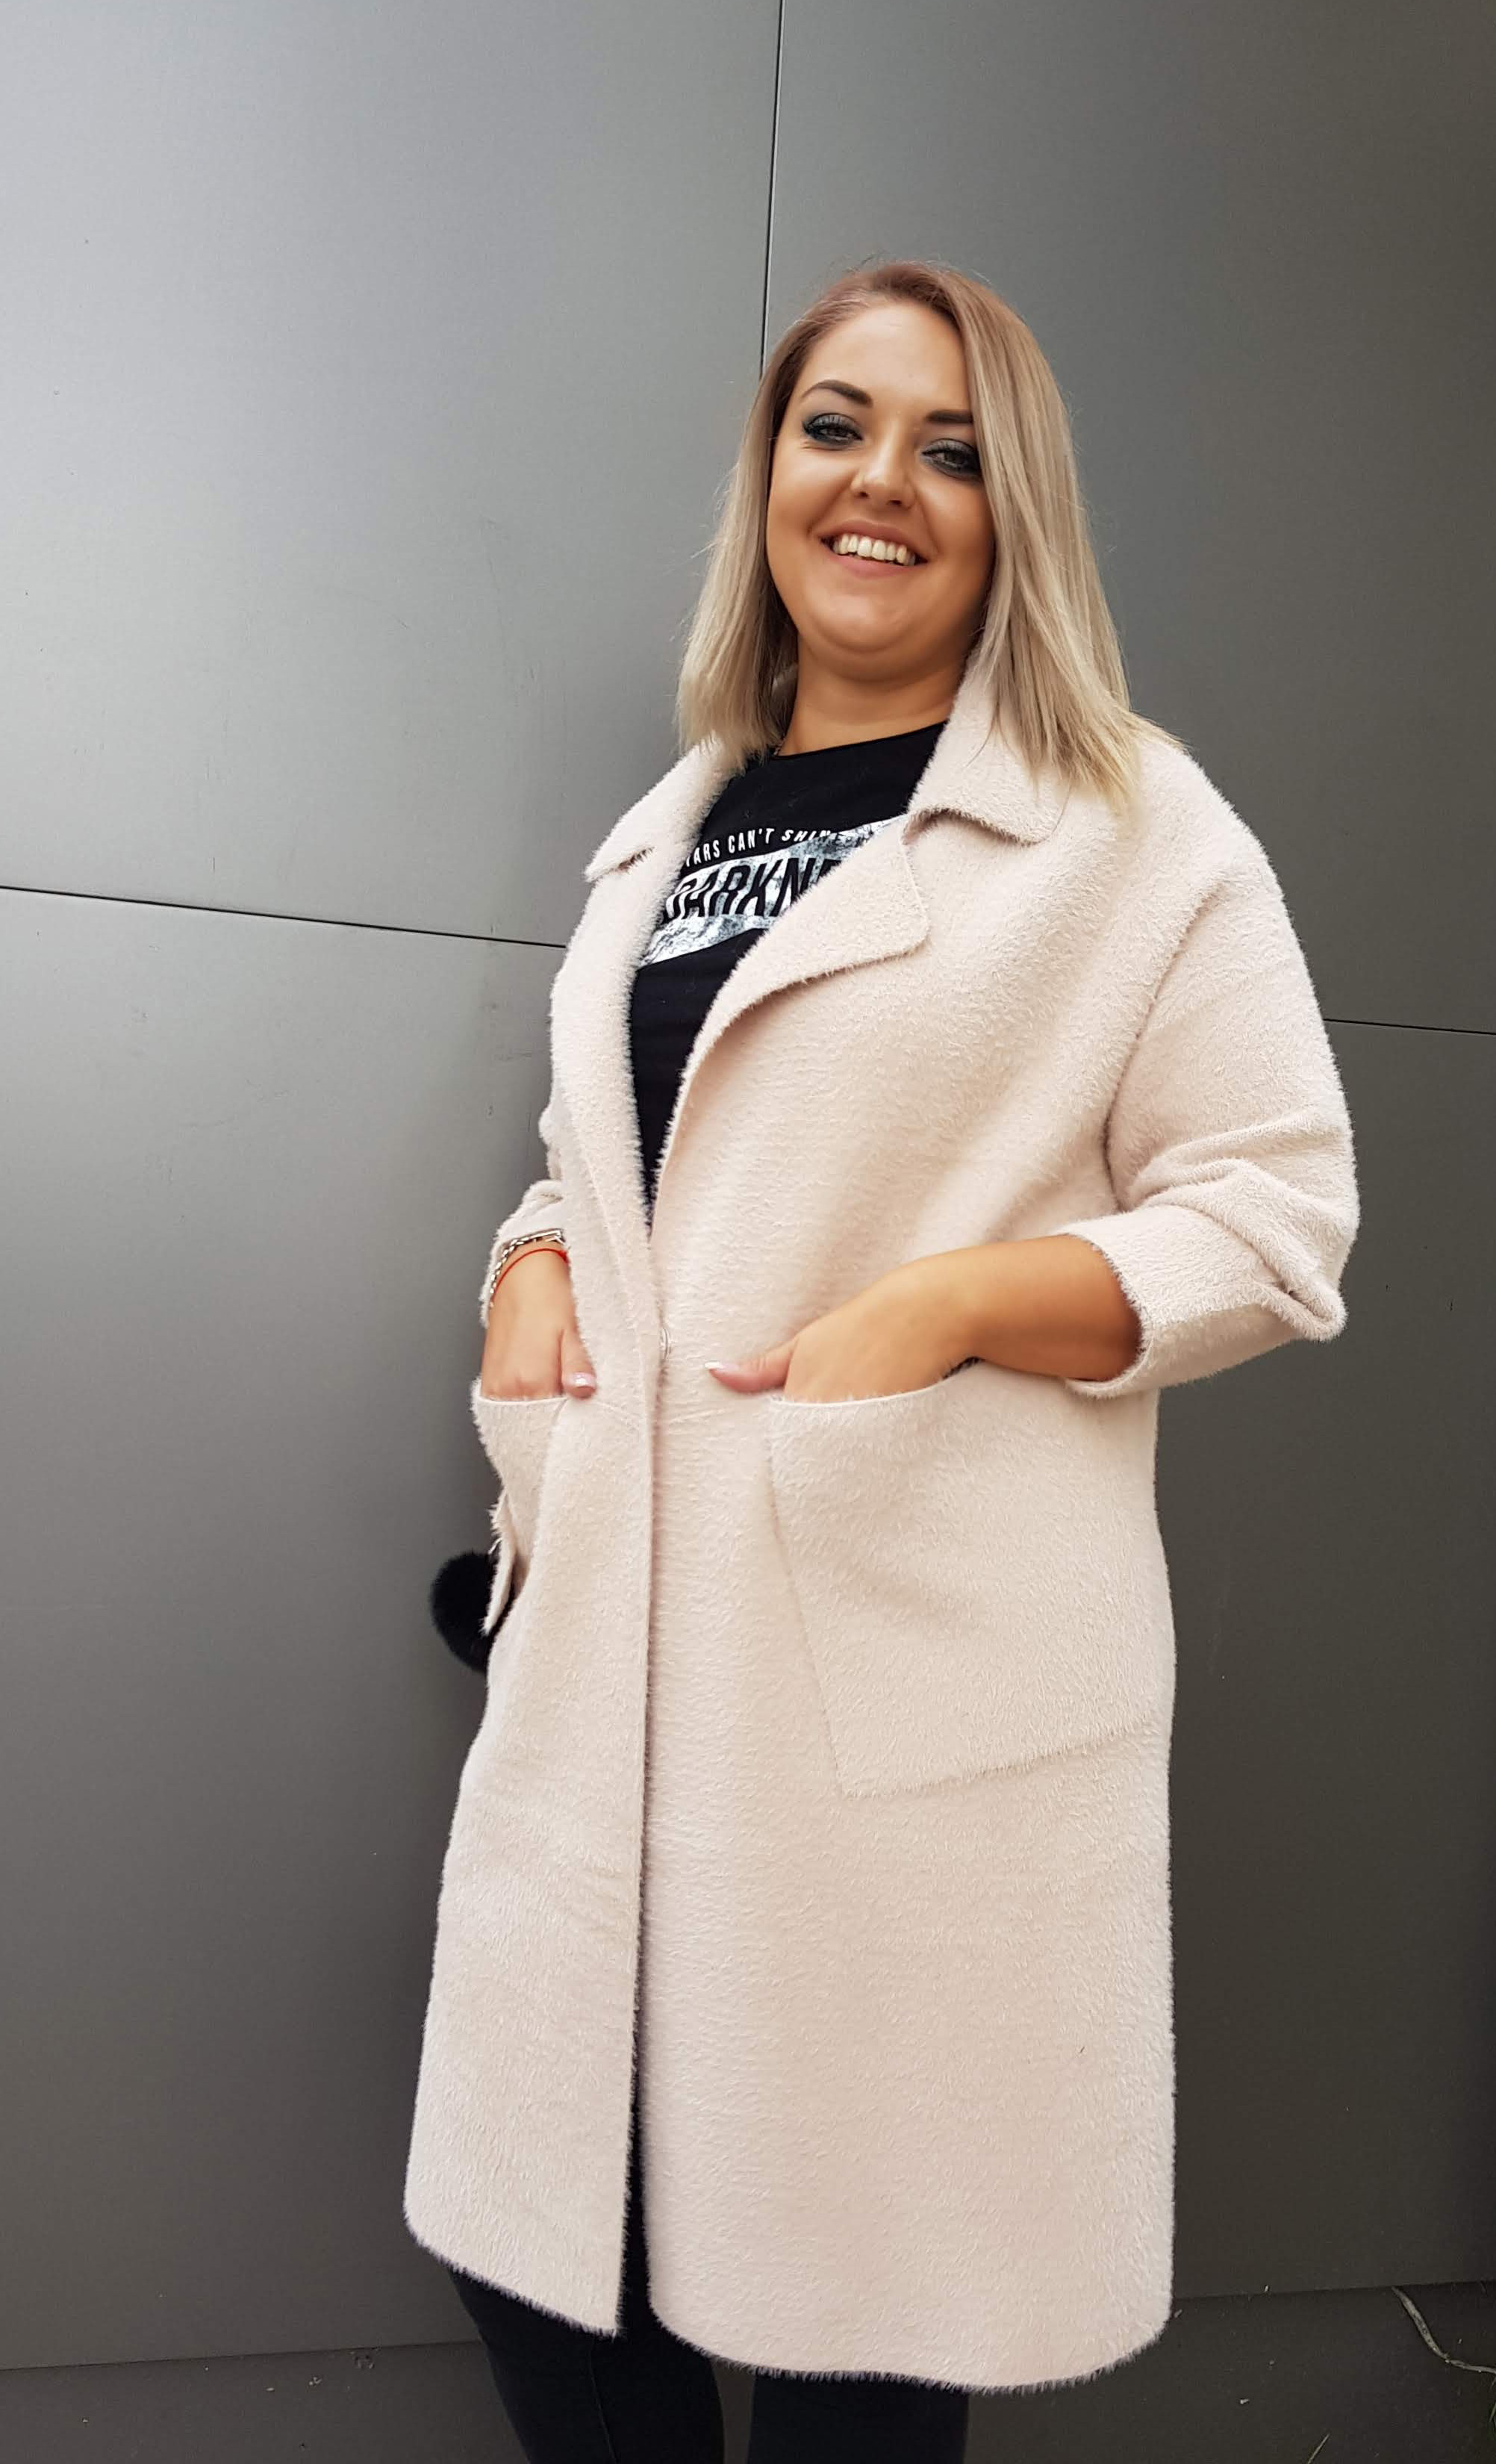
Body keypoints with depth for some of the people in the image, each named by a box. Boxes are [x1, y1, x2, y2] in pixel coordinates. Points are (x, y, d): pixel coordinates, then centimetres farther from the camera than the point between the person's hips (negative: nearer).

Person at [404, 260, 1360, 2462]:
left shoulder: (1128, 824, 0)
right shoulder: (665, 836, 17)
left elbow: (1276, 1216, -3)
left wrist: (955, 1299, -17)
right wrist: (536, 1265, 3)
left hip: (926, 1654, -4)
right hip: (620, 1623, 5)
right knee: (529, 2244, 12)